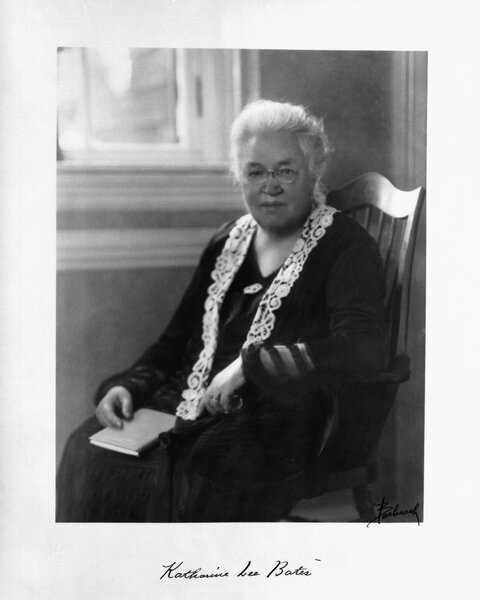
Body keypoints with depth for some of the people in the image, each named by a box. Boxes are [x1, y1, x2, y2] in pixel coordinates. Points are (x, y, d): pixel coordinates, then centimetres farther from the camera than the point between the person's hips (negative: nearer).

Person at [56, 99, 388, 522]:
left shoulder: (344, 246, 0)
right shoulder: (229, 242, 20)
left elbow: (364, 352, -16)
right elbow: (179, 337, 23)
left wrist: (249, 365, -17)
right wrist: (127, 386, 4)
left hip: (278, 423, -6)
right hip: (193, 408, 6)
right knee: (89, 453, -20)